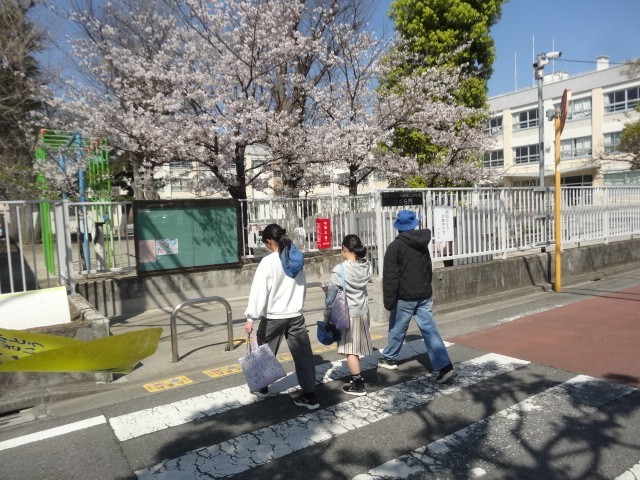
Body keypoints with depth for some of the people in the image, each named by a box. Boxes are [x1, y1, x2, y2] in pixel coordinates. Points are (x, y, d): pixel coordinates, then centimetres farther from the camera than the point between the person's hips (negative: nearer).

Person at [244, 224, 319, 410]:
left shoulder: (268, 262, -14)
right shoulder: (297, 259, 4)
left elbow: (259, 291, -18)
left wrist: (251, 317, -16)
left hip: (273, 316, -4)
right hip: (295, 315, 5)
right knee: (303, 354, 4)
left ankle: (261, 387, 34)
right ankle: (309, 395, 5)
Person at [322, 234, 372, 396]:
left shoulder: (339, 270, -20)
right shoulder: (366, 266, -5)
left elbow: (330, 297, -14)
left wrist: (326, 316, -4)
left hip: (347, 314, -6)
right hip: (363, 312, 6)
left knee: (350, 350, 6)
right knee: (356, 347, 21)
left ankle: (358, 385, 13)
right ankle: (358, 375, 35)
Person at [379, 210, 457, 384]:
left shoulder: (395, 246, -11)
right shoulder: (423, 244, 9)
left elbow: (390, 277, -15)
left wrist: (389, 300, -13)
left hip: (405, 297, -5)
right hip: (424, 296, 5)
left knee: (397, 329, 12)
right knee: (430, 330, 2)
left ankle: (388, 358, 30)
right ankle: (444, 367, -4)